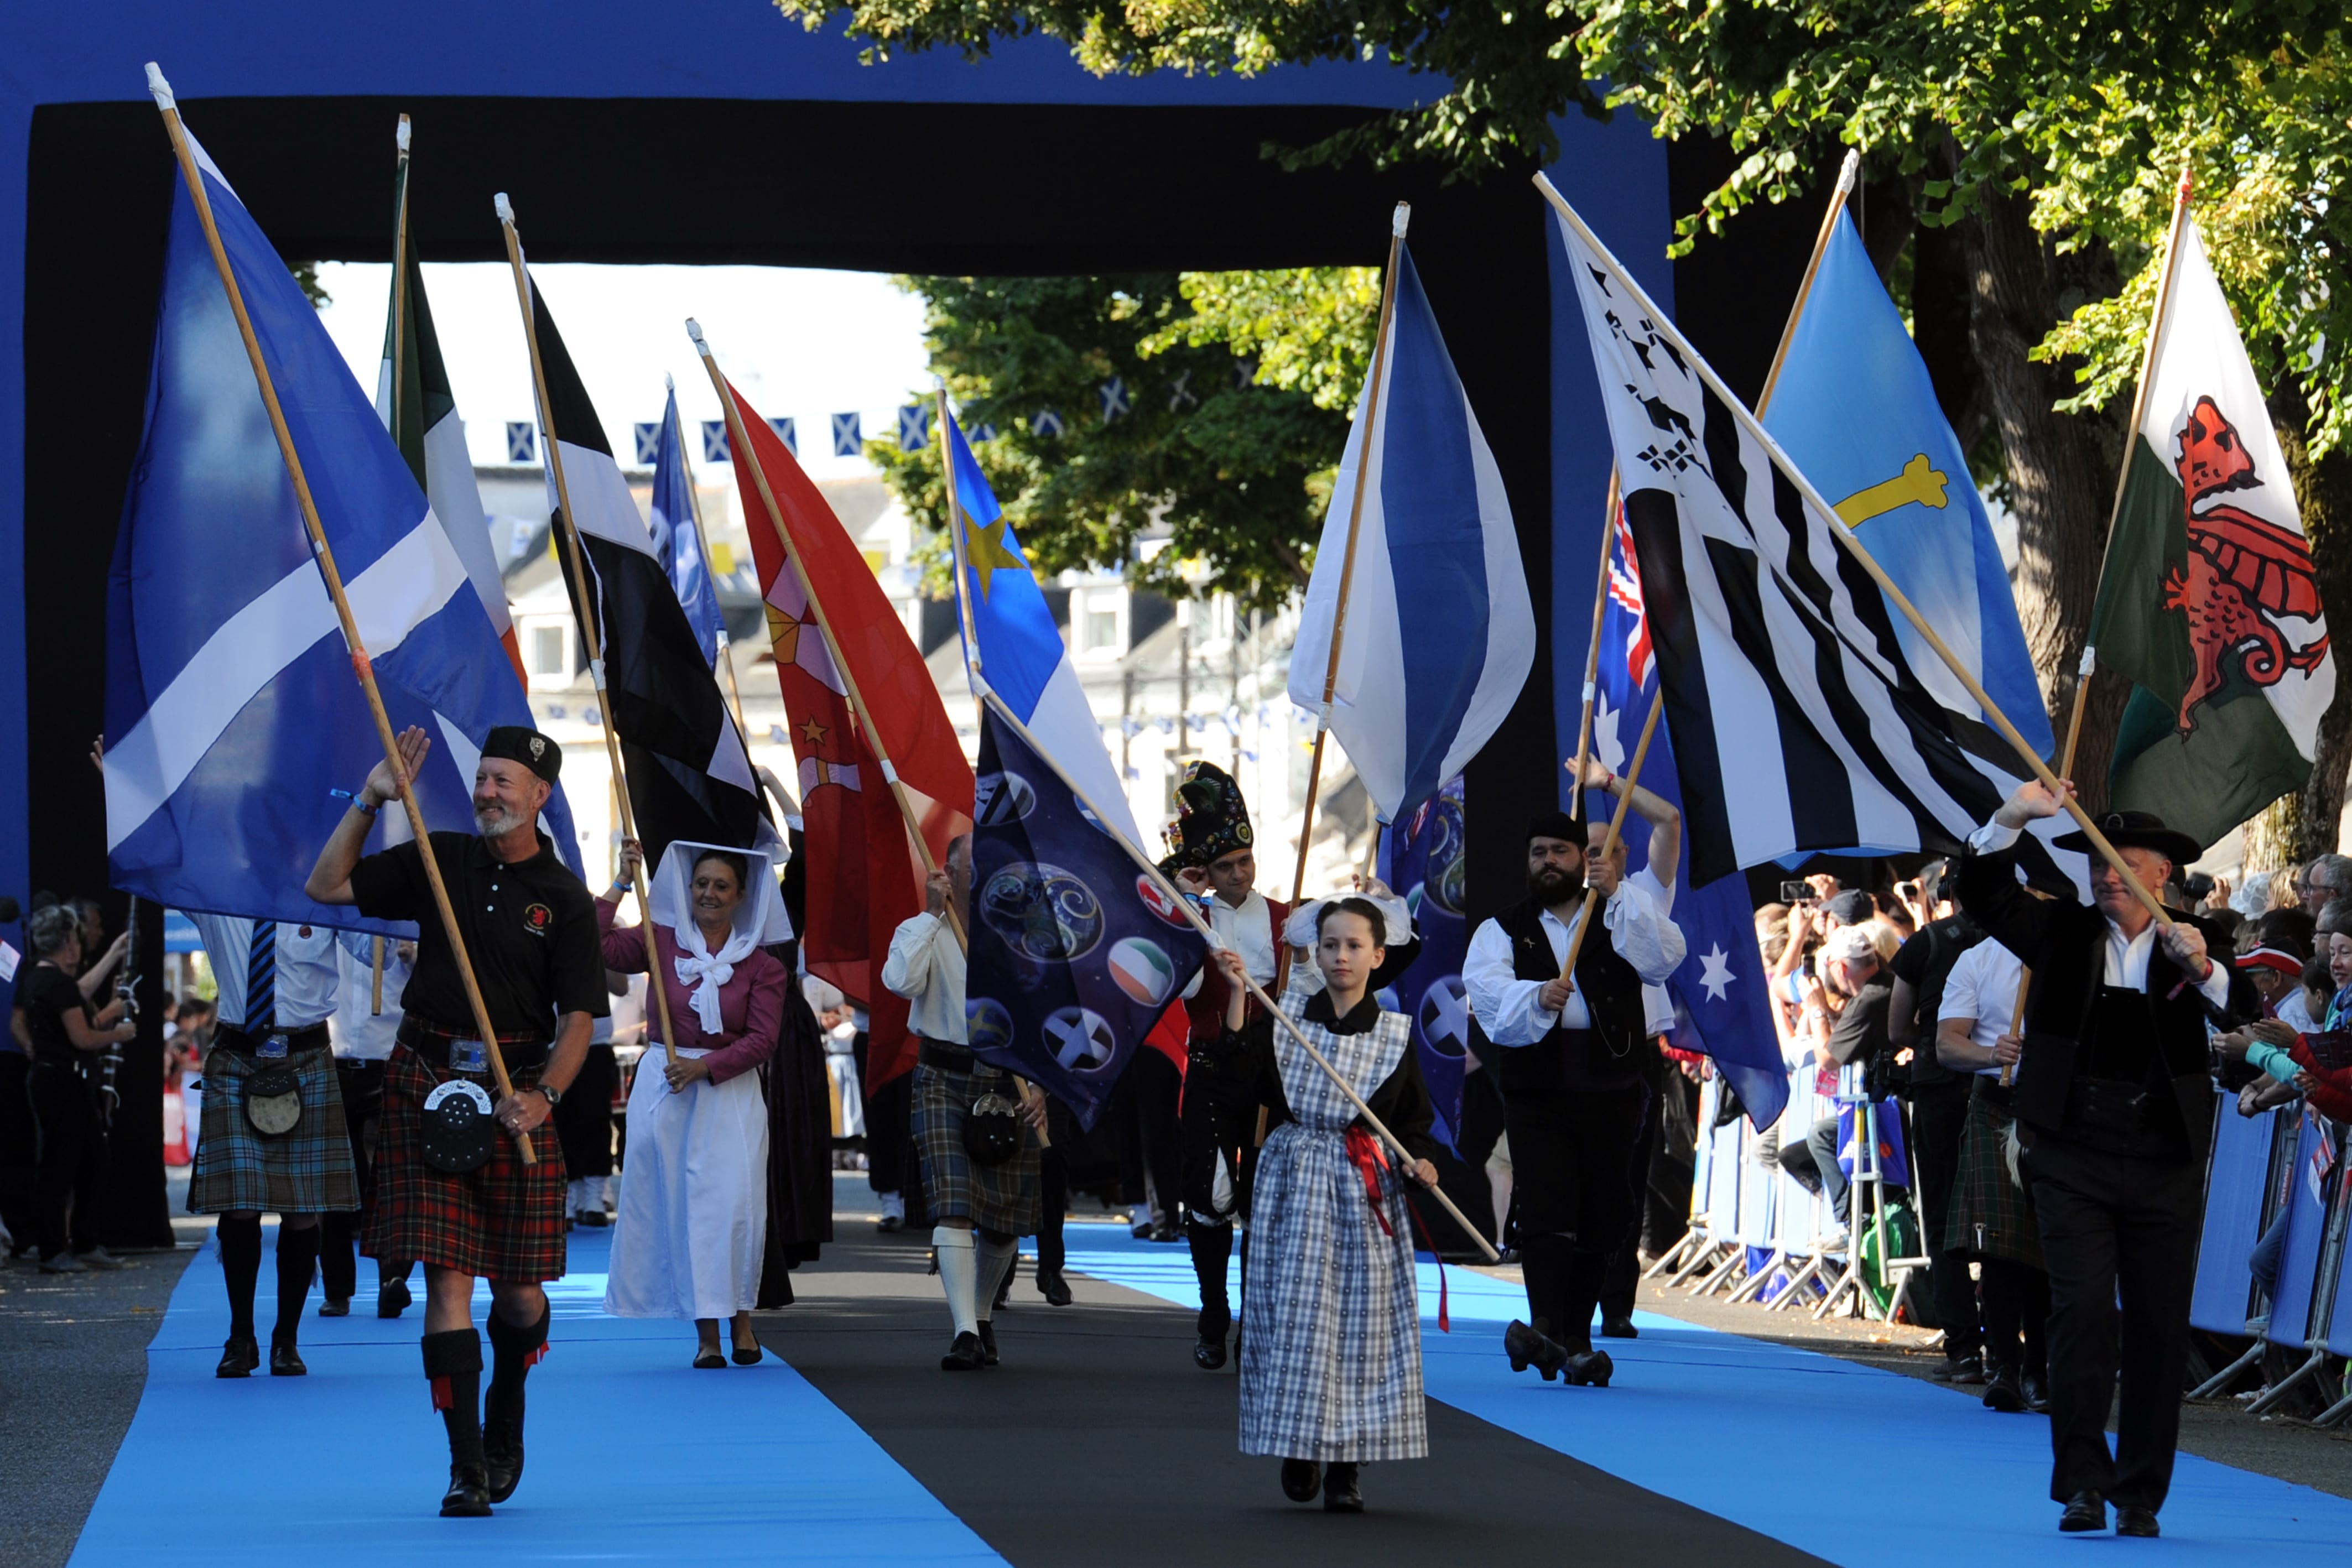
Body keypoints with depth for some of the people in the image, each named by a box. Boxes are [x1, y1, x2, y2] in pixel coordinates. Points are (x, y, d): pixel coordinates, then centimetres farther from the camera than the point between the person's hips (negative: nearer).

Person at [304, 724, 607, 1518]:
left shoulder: (565, 899, 0)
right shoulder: (439, 860, 7)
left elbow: (578, 1018, -4)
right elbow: (326, 886, 8)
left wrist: (543, 1095, -19)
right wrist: (369, 801, -1)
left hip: (518, 1090, -1)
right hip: (428, 1083, 1)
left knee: (518, 1288, 3)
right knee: (447, 1275, -7)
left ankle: (506, 1421, 32)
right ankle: (467, 1466, -6)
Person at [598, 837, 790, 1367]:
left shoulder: (761, 966, 3)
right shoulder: (661, 941, 5)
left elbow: (762, 1040, -3)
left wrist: (704, 1067, -14)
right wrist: (621, 884, -5)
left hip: (730, 1092, -1)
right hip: (662, 1089, 1)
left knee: (735, 1202, -11)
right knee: (677, 1203, -1)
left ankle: (740, 1318, 7)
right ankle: (706, 1331, 4)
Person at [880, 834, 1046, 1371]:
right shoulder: (924, 932, 2)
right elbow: (901, 981, -20)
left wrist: (1041, 1085, -1)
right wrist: (933, 913, -14)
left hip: (1010, 1085, 3)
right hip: (946, 1081, -3)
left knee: (1006, 1218, 6)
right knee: (953, 1205, -16)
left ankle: (983, 1316, 30)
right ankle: (965, 1332, -20)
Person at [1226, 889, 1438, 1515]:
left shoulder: (1395, 1033, 4)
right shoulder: (1288, 1011, 3)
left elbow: (1414, 1116, 8)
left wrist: (1420, 1160, -11)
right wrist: (1238, 995, -14)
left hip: (1364, 1187, 0)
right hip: (1293, 1180, 0)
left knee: (1361, 1318, -2)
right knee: (1293, 1314, -3)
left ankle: (1347, 1465, 5)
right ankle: (1299, 1451, 11)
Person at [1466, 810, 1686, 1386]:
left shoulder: (1623, 920, 13)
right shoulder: (1503, 929, 13)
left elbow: (1665, 956, -7)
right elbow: (1485, 986, -7)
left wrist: (1617, 894, -15)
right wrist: (1535, 997, -27)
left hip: (1611, 1093, 1)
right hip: (1537, 1094, -1)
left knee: (1599, 1219, 3)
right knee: (1547, 1210, -17)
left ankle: (1577, 1341, 13)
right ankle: (1546, 1327, -29)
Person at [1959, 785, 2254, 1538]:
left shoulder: (2192, 945, 6)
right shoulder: (2063, 931, 6)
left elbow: (2244, 1010, -9)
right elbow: (1984, 890, -2)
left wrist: (2203, 969, -29)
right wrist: (2014, 817, -18)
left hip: (2165, 1163, 1)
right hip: (2074, 1158, -1)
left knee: (2160, 1327, 4)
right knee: (2083, 1310, -11)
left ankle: (2140, 1494, 12)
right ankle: (2082, 1484, -8)